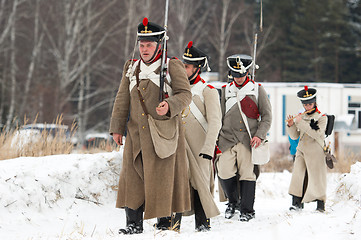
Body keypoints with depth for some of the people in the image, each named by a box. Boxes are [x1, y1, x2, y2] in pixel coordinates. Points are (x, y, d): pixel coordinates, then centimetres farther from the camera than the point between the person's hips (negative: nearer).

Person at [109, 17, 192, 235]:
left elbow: (185, 94, -7)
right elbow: (122, 100, 14)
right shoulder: (131, 68, 14)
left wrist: (170, 105, -26)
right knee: (133, 178, 2)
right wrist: (117, 127, 8)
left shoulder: (172, 66, -1)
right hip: (137, 134, 5)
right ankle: (134, 223, 8)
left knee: (162, 178, -3)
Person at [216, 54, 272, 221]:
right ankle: (232, 202, 15)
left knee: (247, 174, -6)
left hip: (248, 139, -2)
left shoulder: (257, 90, 7)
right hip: (227, 139, 2)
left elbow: (267, 116, 6)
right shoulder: (226, 90, 14)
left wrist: (259, 135, -8)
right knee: (225, 173, -10)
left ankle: (247, 210, 6)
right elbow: (219, 117, 17)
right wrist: (216, 141, 11)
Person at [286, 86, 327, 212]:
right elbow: (294, 136, 11)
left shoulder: (322, 117, -2)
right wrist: (291, 125, -8)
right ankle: (297, 203, -1)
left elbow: (316, 134, -18)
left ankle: (320, 205, 4)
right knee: (298, 176, -3)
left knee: (316, 178, -3)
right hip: (301, 151, 4)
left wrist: (301, 123, -19)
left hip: (315, 153, -4)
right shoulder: (301, 117, 11)